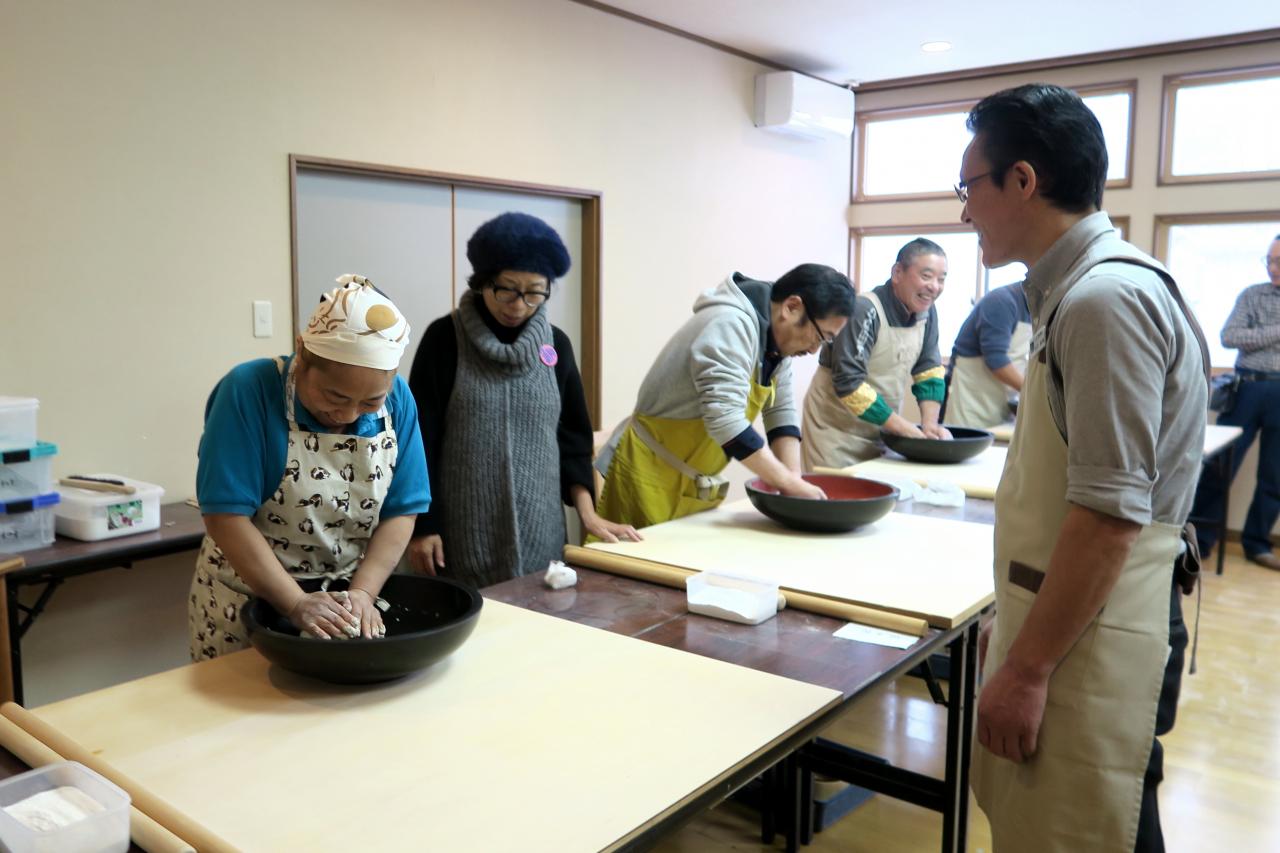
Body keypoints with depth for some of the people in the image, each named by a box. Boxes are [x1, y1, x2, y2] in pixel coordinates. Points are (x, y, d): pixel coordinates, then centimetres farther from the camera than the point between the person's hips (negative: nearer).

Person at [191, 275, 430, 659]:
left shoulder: (397, 400, -9)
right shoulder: (250, 391, -20)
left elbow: (400, 511, -7)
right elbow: (226, 516, -22)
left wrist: (362, 593, -18)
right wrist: (297, 604, -26)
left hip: (349, 600, 3)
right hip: (245, 605, -3)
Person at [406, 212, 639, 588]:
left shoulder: (556, 344, 5)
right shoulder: (445, 339, -4)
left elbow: (572, 435, 10)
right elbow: (421, 438, -3)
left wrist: (587, 513, 1)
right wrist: (422, 526, -5)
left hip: (540, 532, 3)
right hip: (464, 536, -3)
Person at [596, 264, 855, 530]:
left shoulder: (777, 340, 4)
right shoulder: (731, 324, -24)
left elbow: (781, 411, 9)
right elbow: (725, 419, -32)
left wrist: (794, 481, -4)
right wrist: (788, 483, -25)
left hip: (697, 481, 8)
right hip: (650, 472, -8)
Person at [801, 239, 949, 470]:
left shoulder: (926, 311, 1)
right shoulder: (864, 312, -22)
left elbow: (928, 371, 8)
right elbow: (849, 384, -25)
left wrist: (930, 424, -7)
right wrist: (905, 428, -22)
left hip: (880, 431, 7)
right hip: (837, 431, -7)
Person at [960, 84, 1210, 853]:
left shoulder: (1107, 295, -19)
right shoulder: (1077, 290, 11)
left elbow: (1110, 515, -23)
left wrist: (1028, 666, -18)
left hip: (1088, 640, -9)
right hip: (1064, 621, 9)